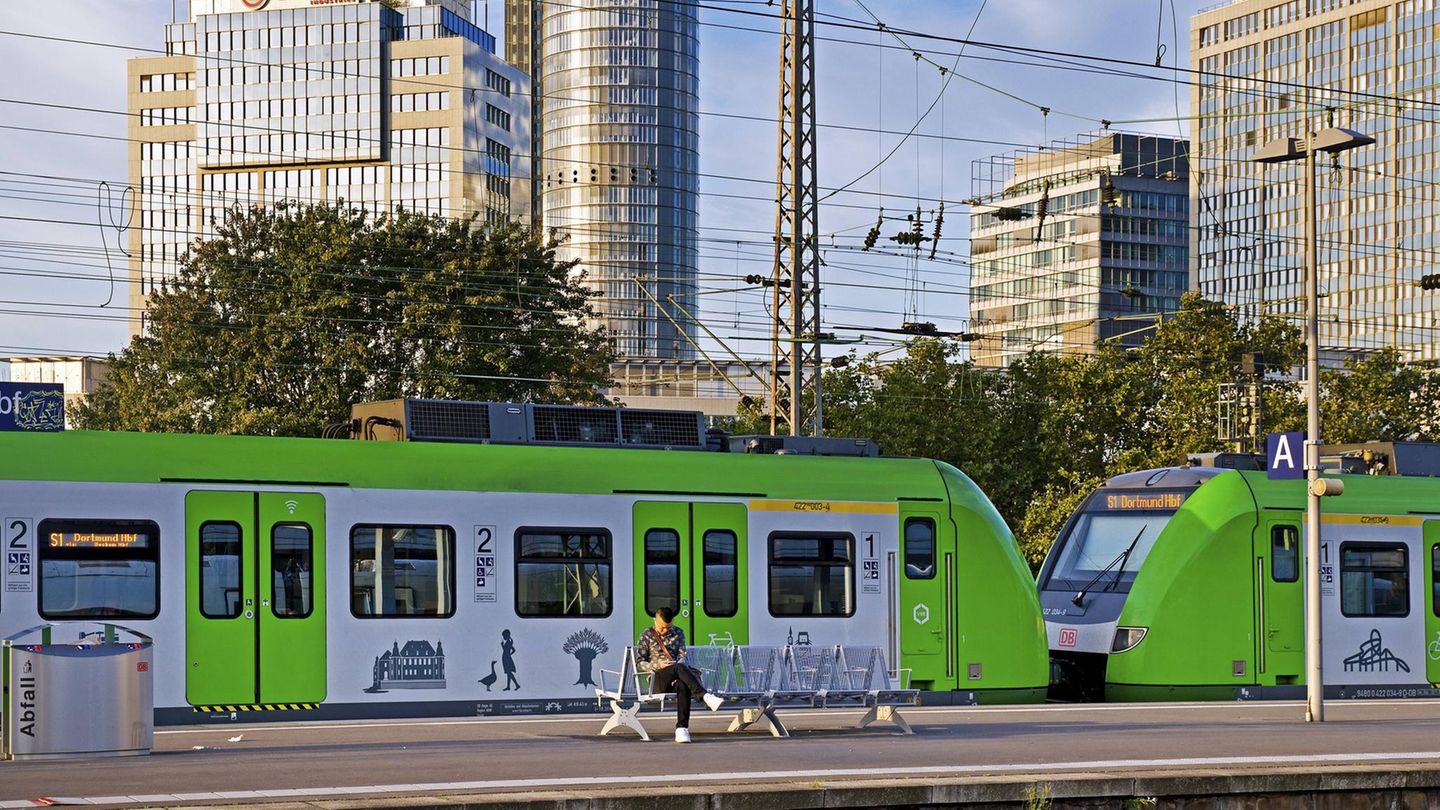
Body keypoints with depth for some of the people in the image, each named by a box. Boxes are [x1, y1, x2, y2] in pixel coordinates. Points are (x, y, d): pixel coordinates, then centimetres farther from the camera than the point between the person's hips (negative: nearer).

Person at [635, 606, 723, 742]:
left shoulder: (678, 633, 20)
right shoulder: (647, 636, 10)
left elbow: (682, 656, 10)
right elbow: (639, 662, 5)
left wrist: (677, 664, -13)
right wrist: (657, 665, -12)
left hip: (675, 679, 3)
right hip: (658, 680, -2)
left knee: (683, 686, -37)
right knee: (679, 668, -36)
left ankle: (682, 729, -44)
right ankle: (706, 696, -51)